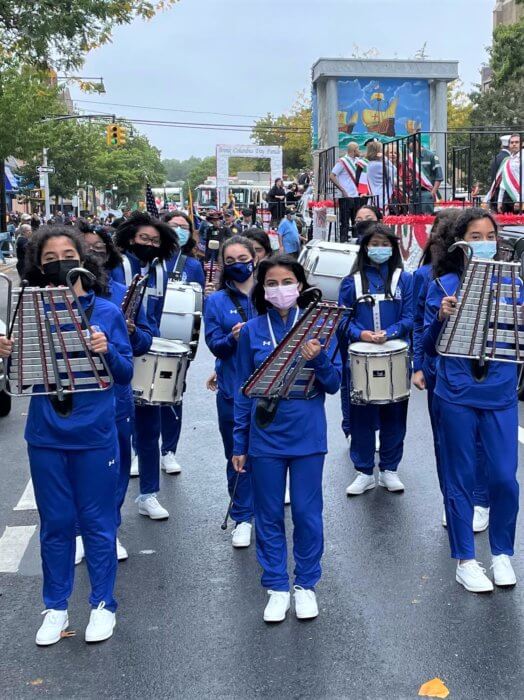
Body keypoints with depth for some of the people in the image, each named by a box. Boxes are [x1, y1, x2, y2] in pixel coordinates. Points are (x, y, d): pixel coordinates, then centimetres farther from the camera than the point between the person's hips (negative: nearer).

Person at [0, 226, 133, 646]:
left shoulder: (106, 312, -3)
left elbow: (125, 374, -3)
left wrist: (107, 351, -22)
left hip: (94, 436, -2)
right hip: (46, 437, 2)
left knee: (97, 521, 9)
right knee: (55, 523, 12)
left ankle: (103, 604, 26)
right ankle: (56, 607, 28)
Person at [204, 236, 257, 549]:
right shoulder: (217, 301, 3)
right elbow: (214, 344, -3)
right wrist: (232, 339, -23)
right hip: (232, 390, 0)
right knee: (237, 455, 7)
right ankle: (243, 518, 20)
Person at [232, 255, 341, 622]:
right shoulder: (252, 330, 1)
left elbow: (334, 385, -2)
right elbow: (244, 389, 6)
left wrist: (318, 359, -22)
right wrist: (239, 444, 5)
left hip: (308, 436, -1)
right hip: (265, 436, 1)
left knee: (307, 513, 7)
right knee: (269, 515, 9)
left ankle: (306, 585, 25)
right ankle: (277, 587, 24)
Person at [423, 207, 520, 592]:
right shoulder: (444, 286, 0)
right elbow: (429, 346, 0)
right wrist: (441, 318, -18)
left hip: (501, 395, 2)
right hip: (457, 395, -1)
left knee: (504, 477, 2)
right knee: (460, 478, 7)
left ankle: (503, 553, 25)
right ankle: (465, 560, 21)